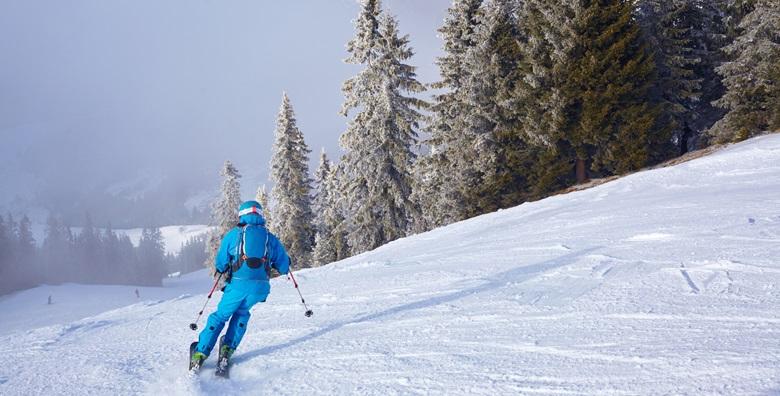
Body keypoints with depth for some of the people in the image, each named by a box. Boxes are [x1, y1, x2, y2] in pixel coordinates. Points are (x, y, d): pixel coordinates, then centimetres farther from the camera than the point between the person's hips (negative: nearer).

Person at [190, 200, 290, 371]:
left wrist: (222, 269, 31)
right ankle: (228, 348, 15)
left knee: (220, 315, 15)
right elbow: (284, 267, 14)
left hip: (238, 283, -2)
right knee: (242, 312, 27)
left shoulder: (233, 234, 8)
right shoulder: (271, 238, 13)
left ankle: (201, 353, 12)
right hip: (261, 287, 2)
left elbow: (220, 264, 9)